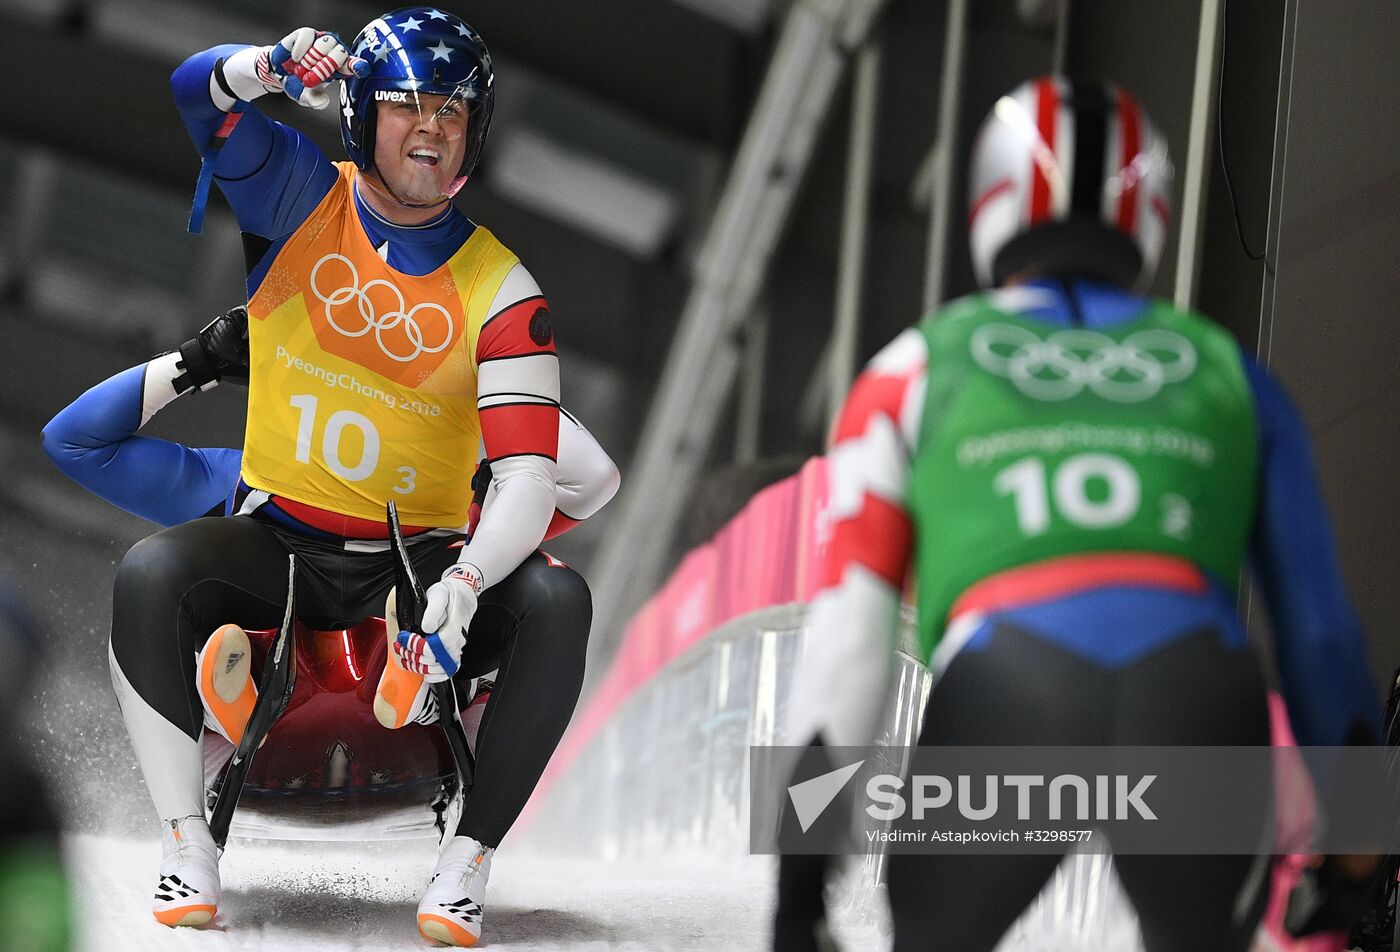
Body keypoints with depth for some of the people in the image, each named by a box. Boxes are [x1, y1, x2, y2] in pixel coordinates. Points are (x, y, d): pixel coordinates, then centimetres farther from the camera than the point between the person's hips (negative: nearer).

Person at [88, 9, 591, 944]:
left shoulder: (499, 288, -6)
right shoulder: (303, 197, 0)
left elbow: (528, 479, -16)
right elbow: (197, 89, -16)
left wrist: (465, 583, -35)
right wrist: (273, 66, -39)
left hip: (419, 554, 0)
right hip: (276, 543, 0)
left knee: (556, 600, -27)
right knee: (150, 574, -29)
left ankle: (469, 861, -23)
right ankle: (187, 840, -20)